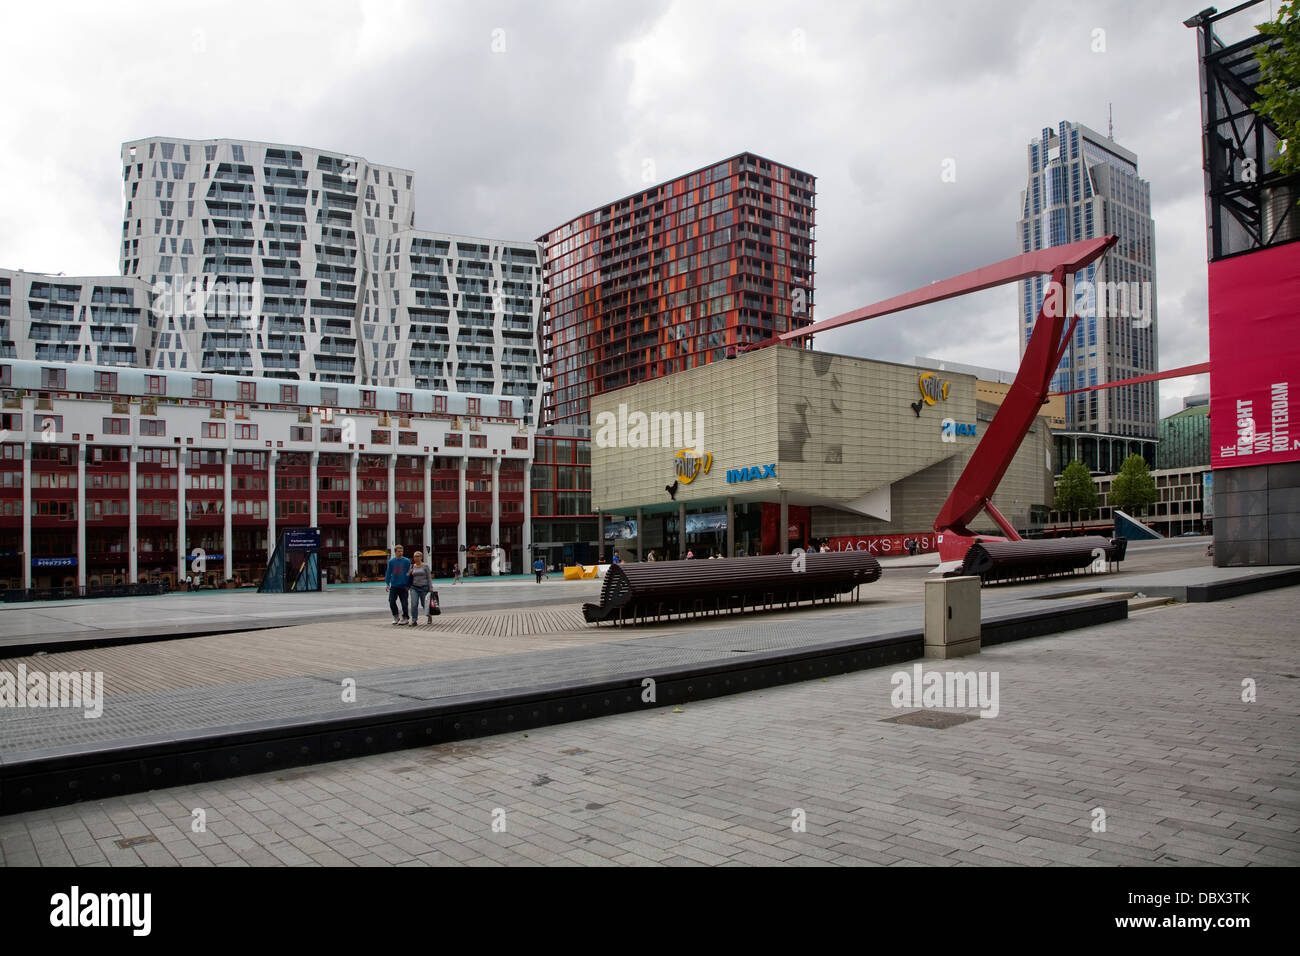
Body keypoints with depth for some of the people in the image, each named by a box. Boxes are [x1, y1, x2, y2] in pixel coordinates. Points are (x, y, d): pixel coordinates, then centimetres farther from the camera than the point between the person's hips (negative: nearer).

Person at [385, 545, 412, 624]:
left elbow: (409, 574, 0)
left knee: (404, 603, 1)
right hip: (393, 586, 3)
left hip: (403, 586, -2)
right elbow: (388, 573, 10)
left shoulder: (406, 561, -2)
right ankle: (395, 617, 17)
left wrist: (408, 585, -2)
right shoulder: (391, 562, 5)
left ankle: (405, 618, 13)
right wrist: (387, 584, 3)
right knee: (392, 602, 1)